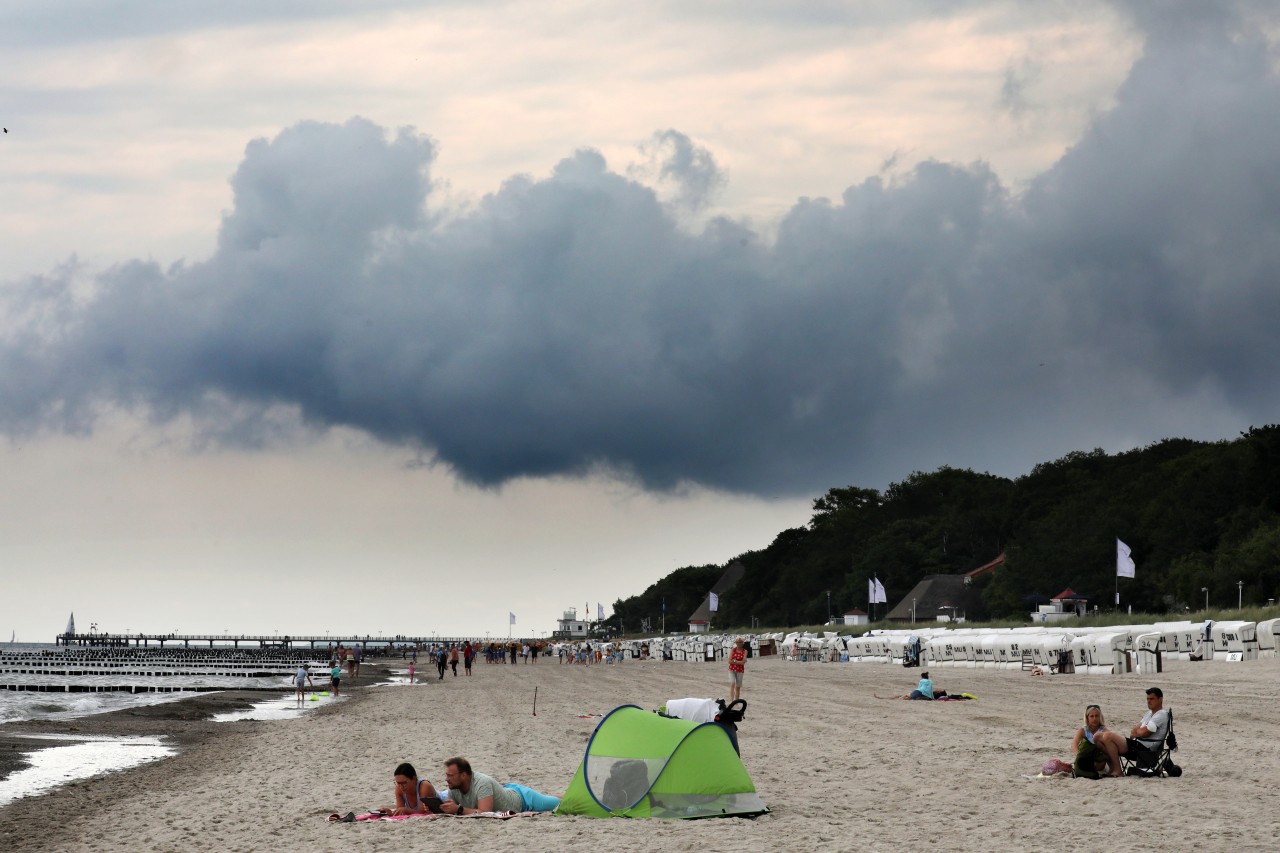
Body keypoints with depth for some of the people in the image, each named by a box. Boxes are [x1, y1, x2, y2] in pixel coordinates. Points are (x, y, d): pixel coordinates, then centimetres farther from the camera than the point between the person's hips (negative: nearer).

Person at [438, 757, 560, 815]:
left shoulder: (482, 783, -44)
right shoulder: (453, 787, -21)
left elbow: (485, 812, -48)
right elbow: (452, 810, -10)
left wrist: (458, 809, -51)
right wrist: (442, 808, -33)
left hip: (522, 797, -6)